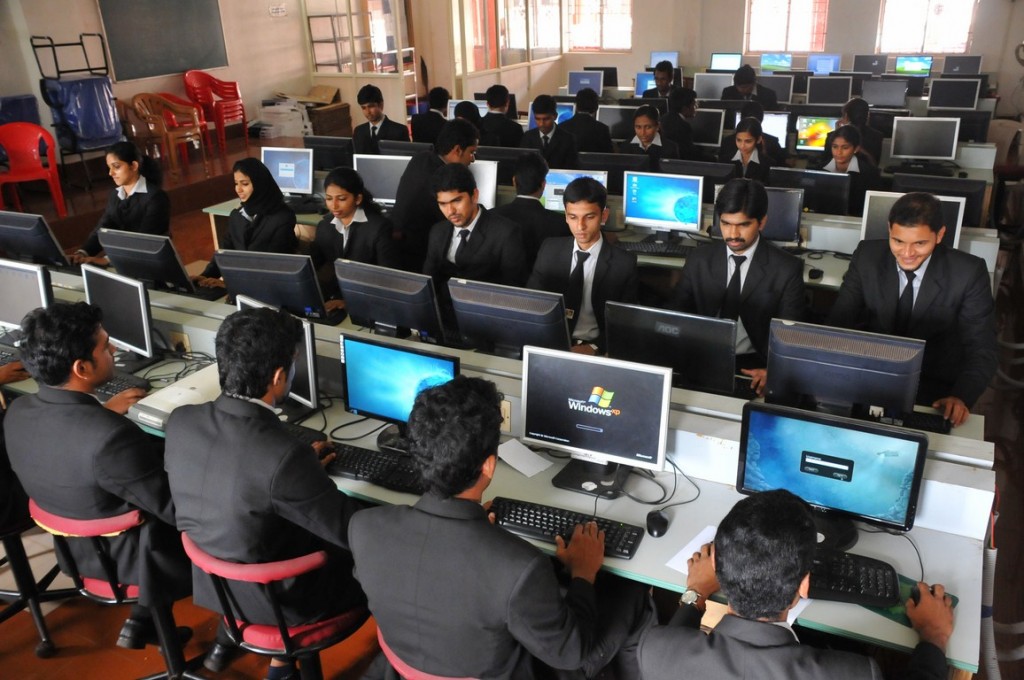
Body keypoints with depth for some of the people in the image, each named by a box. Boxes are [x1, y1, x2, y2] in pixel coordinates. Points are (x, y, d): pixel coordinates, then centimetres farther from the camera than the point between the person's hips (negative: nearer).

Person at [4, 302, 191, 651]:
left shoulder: (18, 412, -13)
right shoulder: (113, 437, -37)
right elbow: (179, 511, -26)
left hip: (77, 546, 7)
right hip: (128, 555, -7)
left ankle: (145, 618, 25)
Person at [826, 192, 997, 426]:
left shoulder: (968, 273, -12)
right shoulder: (867, 256, -7)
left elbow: (982, 349, -10)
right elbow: (840, 319, -4)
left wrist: (961, 397, -30)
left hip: (934, 389, -1)